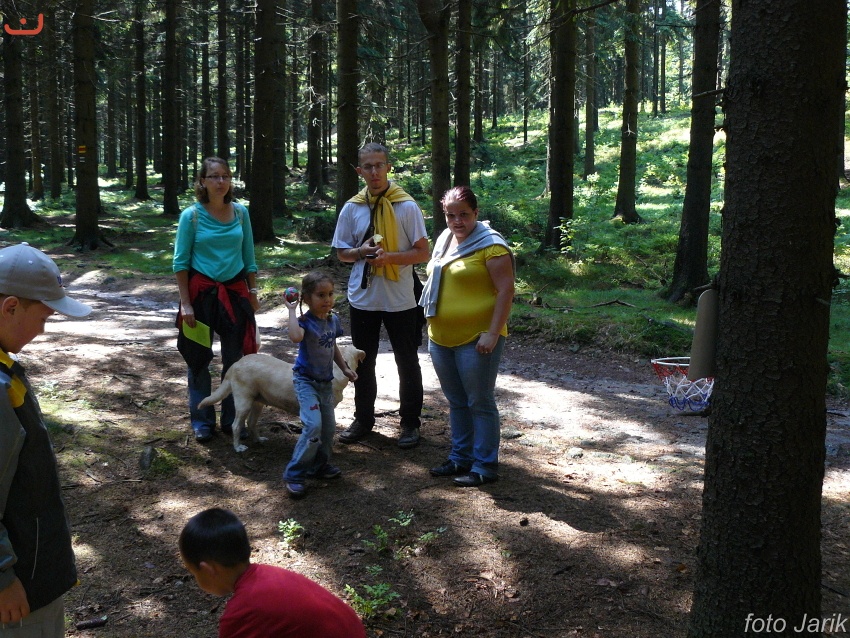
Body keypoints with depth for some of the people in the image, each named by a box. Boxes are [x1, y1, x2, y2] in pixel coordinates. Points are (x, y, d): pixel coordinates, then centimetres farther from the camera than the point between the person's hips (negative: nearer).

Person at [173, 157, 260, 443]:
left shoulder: (240, 212, 2)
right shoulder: (191, 215, -7)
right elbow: (181, 262, -6)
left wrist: (253, 293, 9)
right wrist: (185, 304, -11)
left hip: (234, 292, 3)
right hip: (201, 292, -3)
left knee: (235, 358, 7)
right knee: (199, 359, 6)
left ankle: (232, 419, 20)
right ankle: (202, 421, 19)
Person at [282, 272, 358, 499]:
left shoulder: (333, 320, 1)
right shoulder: (305, 321, -20)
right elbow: (296, 337, -45)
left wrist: (345, 369, 16)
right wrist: (291, 310, -35)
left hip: (326, 381, 7)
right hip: (306, 380, -7)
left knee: (329, 425, 11)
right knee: (313, 425, -18)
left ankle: (319, 465, 32)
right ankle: (294, 474, -8)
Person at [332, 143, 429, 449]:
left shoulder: (407, 206, -7)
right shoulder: (351, 208, 2)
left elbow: (422, 252, -7)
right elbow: (341, 253, 9)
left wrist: (390, 256, -22)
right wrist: (361, 251, -13)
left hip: (400, 300, -3)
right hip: (362, 297, 3)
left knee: (407, 363, 8)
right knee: (363, 362, 14)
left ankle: (410, 423, 21)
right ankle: (363, 419, 29)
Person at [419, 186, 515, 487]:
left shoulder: (490, 245, -13)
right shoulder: (444, 240, 12)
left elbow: (506, 290, -17)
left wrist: (492, 333, -22)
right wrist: (433, 326, 20)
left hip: (476, 339, -8)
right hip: (441, 338, 8)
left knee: (480, 403, 1)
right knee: (456, 402, 17)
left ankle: (485, 466, 10)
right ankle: (460, 458, 28)